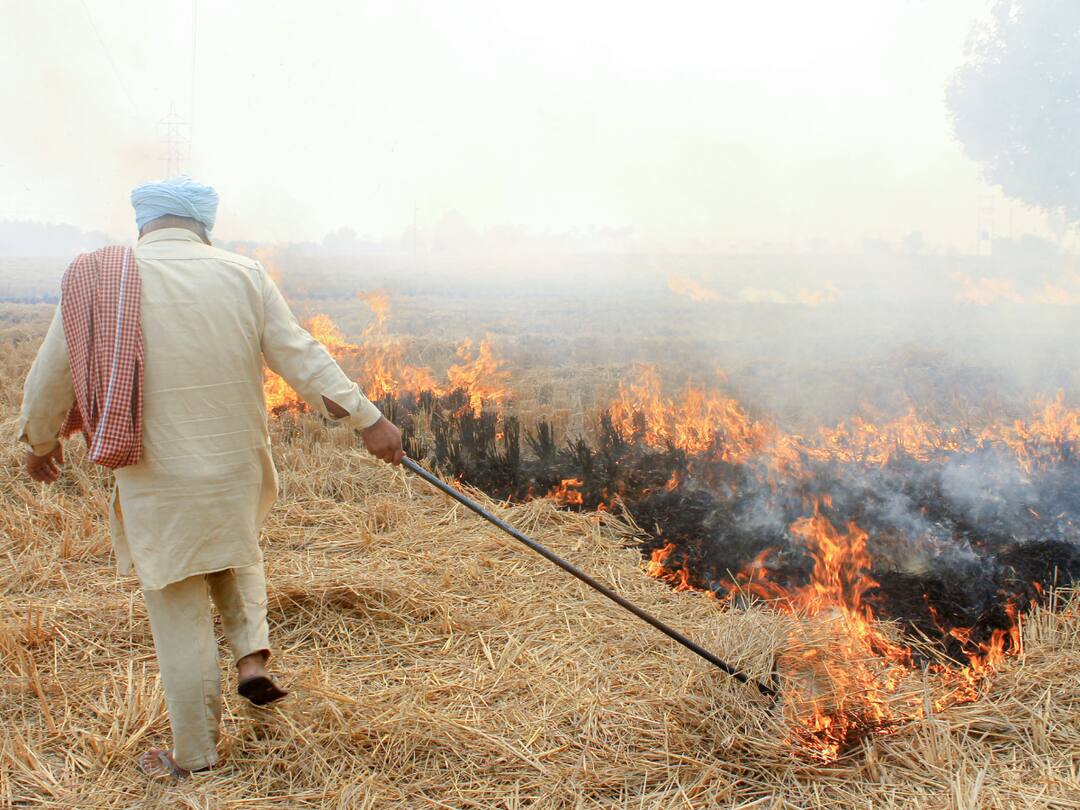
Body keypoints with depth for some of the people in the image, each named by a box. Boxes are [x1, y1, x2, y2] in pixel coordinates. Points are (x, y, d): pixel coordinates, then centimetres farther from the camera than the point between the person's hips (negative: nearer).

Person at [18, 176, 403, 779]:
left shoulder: (94, 282, -4)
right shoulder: (245, 276, -4)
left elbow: (49, 381, 4)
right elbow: (303, 358, -6)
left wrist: (42, 442, 22)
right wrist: (368, 419, 0)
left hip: (157, 485, -1)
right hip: (237, 473, 2)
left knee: (181, 620, 11)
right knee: (236, 555, 34)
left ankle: (195, 756, 23)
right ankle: (253, 655, 17)